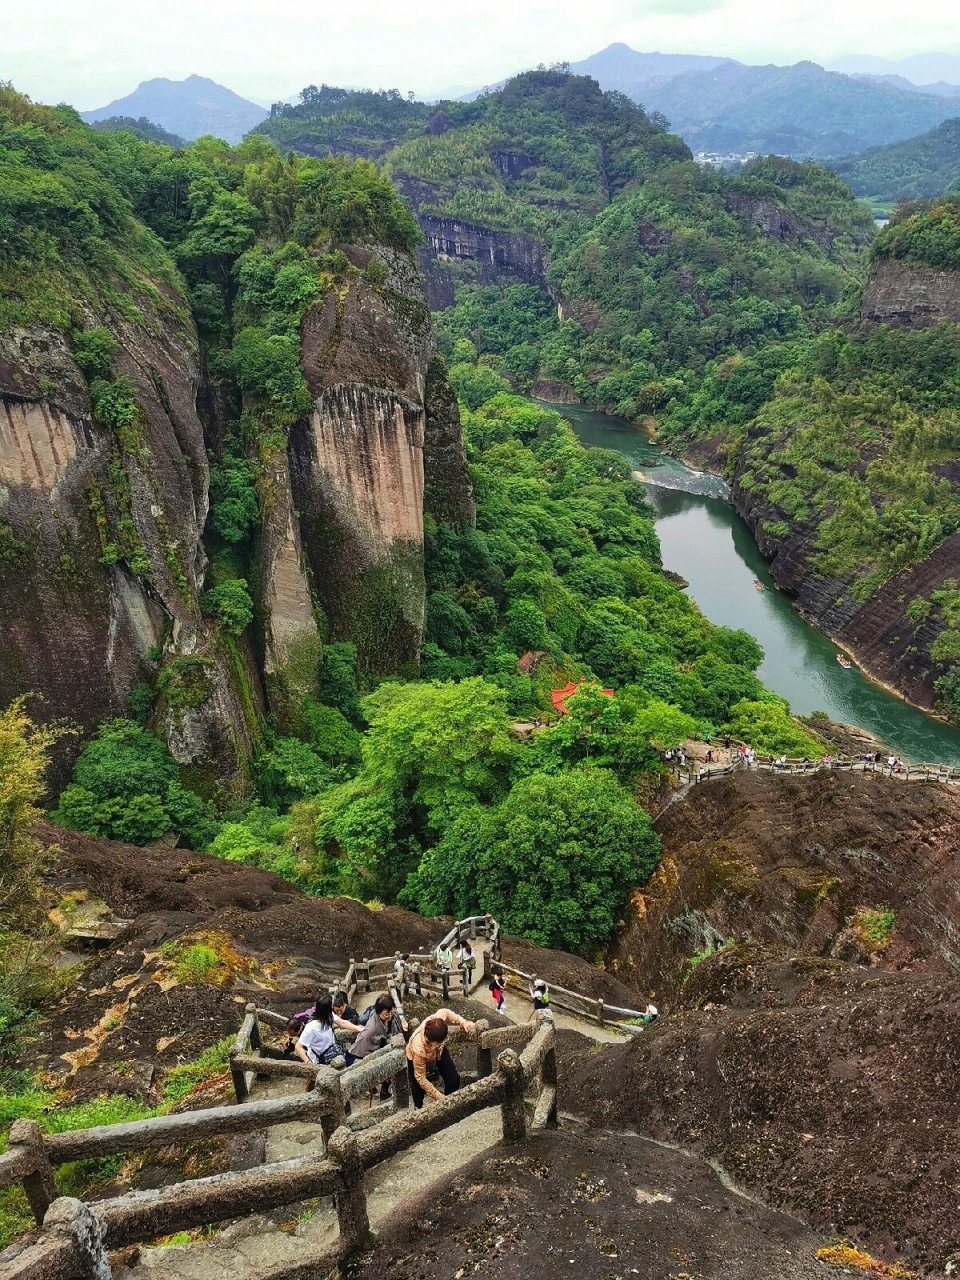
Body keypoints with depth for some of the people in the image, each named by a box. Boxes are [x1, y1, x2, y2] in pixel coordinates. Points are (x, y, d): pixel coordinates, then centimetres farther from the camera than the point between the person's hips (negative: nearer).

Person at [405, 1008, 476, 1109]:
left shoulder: (437, 1021, -42)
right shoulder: (419, 1050, -46)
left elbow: (445, 1012, -14)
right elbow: (421, 1078, -30)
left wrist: (463, 1023, -25)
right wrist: (440, 1097, -28)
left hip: (439, 1052, 3)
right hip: (417, 1058, -3)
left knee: (454, 1080, -5)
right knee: (418, 1087, -2)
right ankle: (418, 1108, 32)